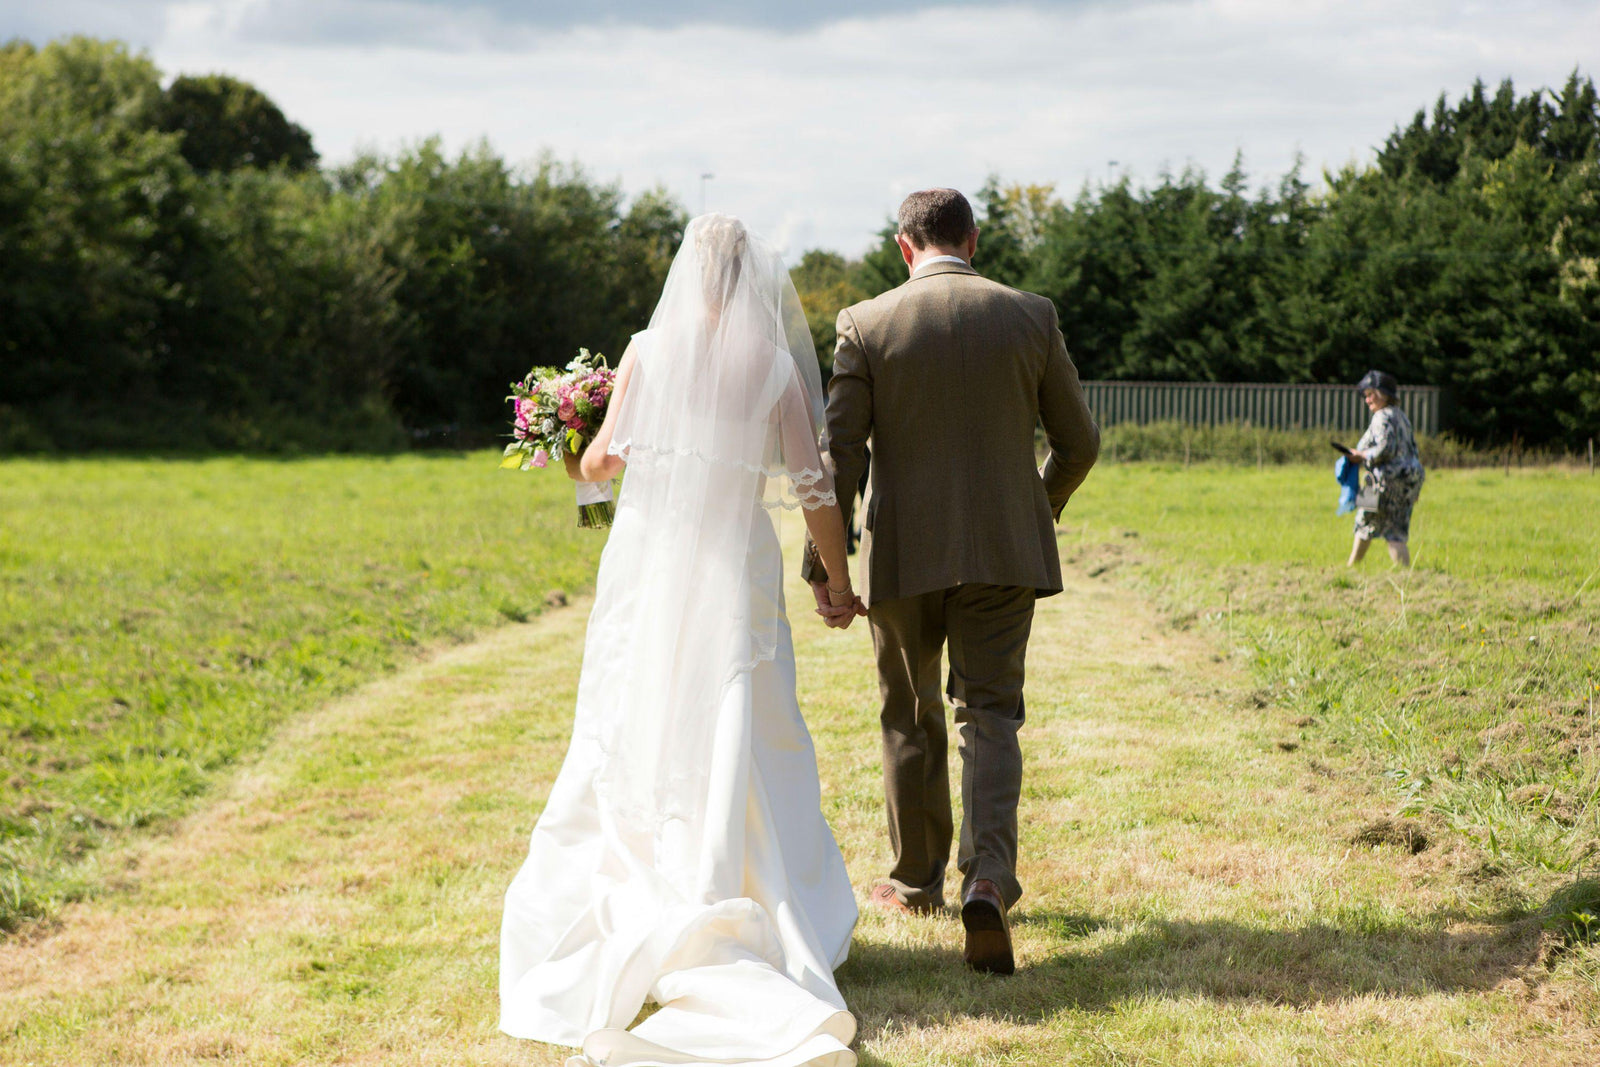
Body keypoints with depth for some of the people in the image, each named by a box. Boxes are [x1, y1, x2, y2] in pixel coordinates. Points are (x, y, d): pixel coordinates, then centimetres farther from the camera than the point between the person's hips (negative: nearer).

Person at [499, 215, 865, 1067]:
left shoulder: (651, 350, -3)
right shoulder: (775, 365, -2)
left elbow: (603, 460, -3)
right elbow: (812, 486, -2)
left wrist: (585, 457, 20)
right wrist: (838, 581, 9)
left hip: (649, 566, 0)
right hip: (737, 574, 0)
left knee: (639, 748, 8)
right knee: (742, 753, 8)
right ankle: (783, 922, 9)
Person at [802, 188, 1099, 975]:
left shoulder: (866, 325, -4)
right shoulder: (1030, 316, 0)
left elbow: (838, 456, -6)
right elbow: (1079, 442, 5)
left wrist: (822, 561, 2)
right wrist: (1043, 506, 24)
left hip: (904, 553, 0)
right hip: (1003, 551, 0)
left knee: (911, 720, 16)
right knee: (990, 715, 3)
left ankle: (917, 881, 29)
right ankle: (988, 877, -19)